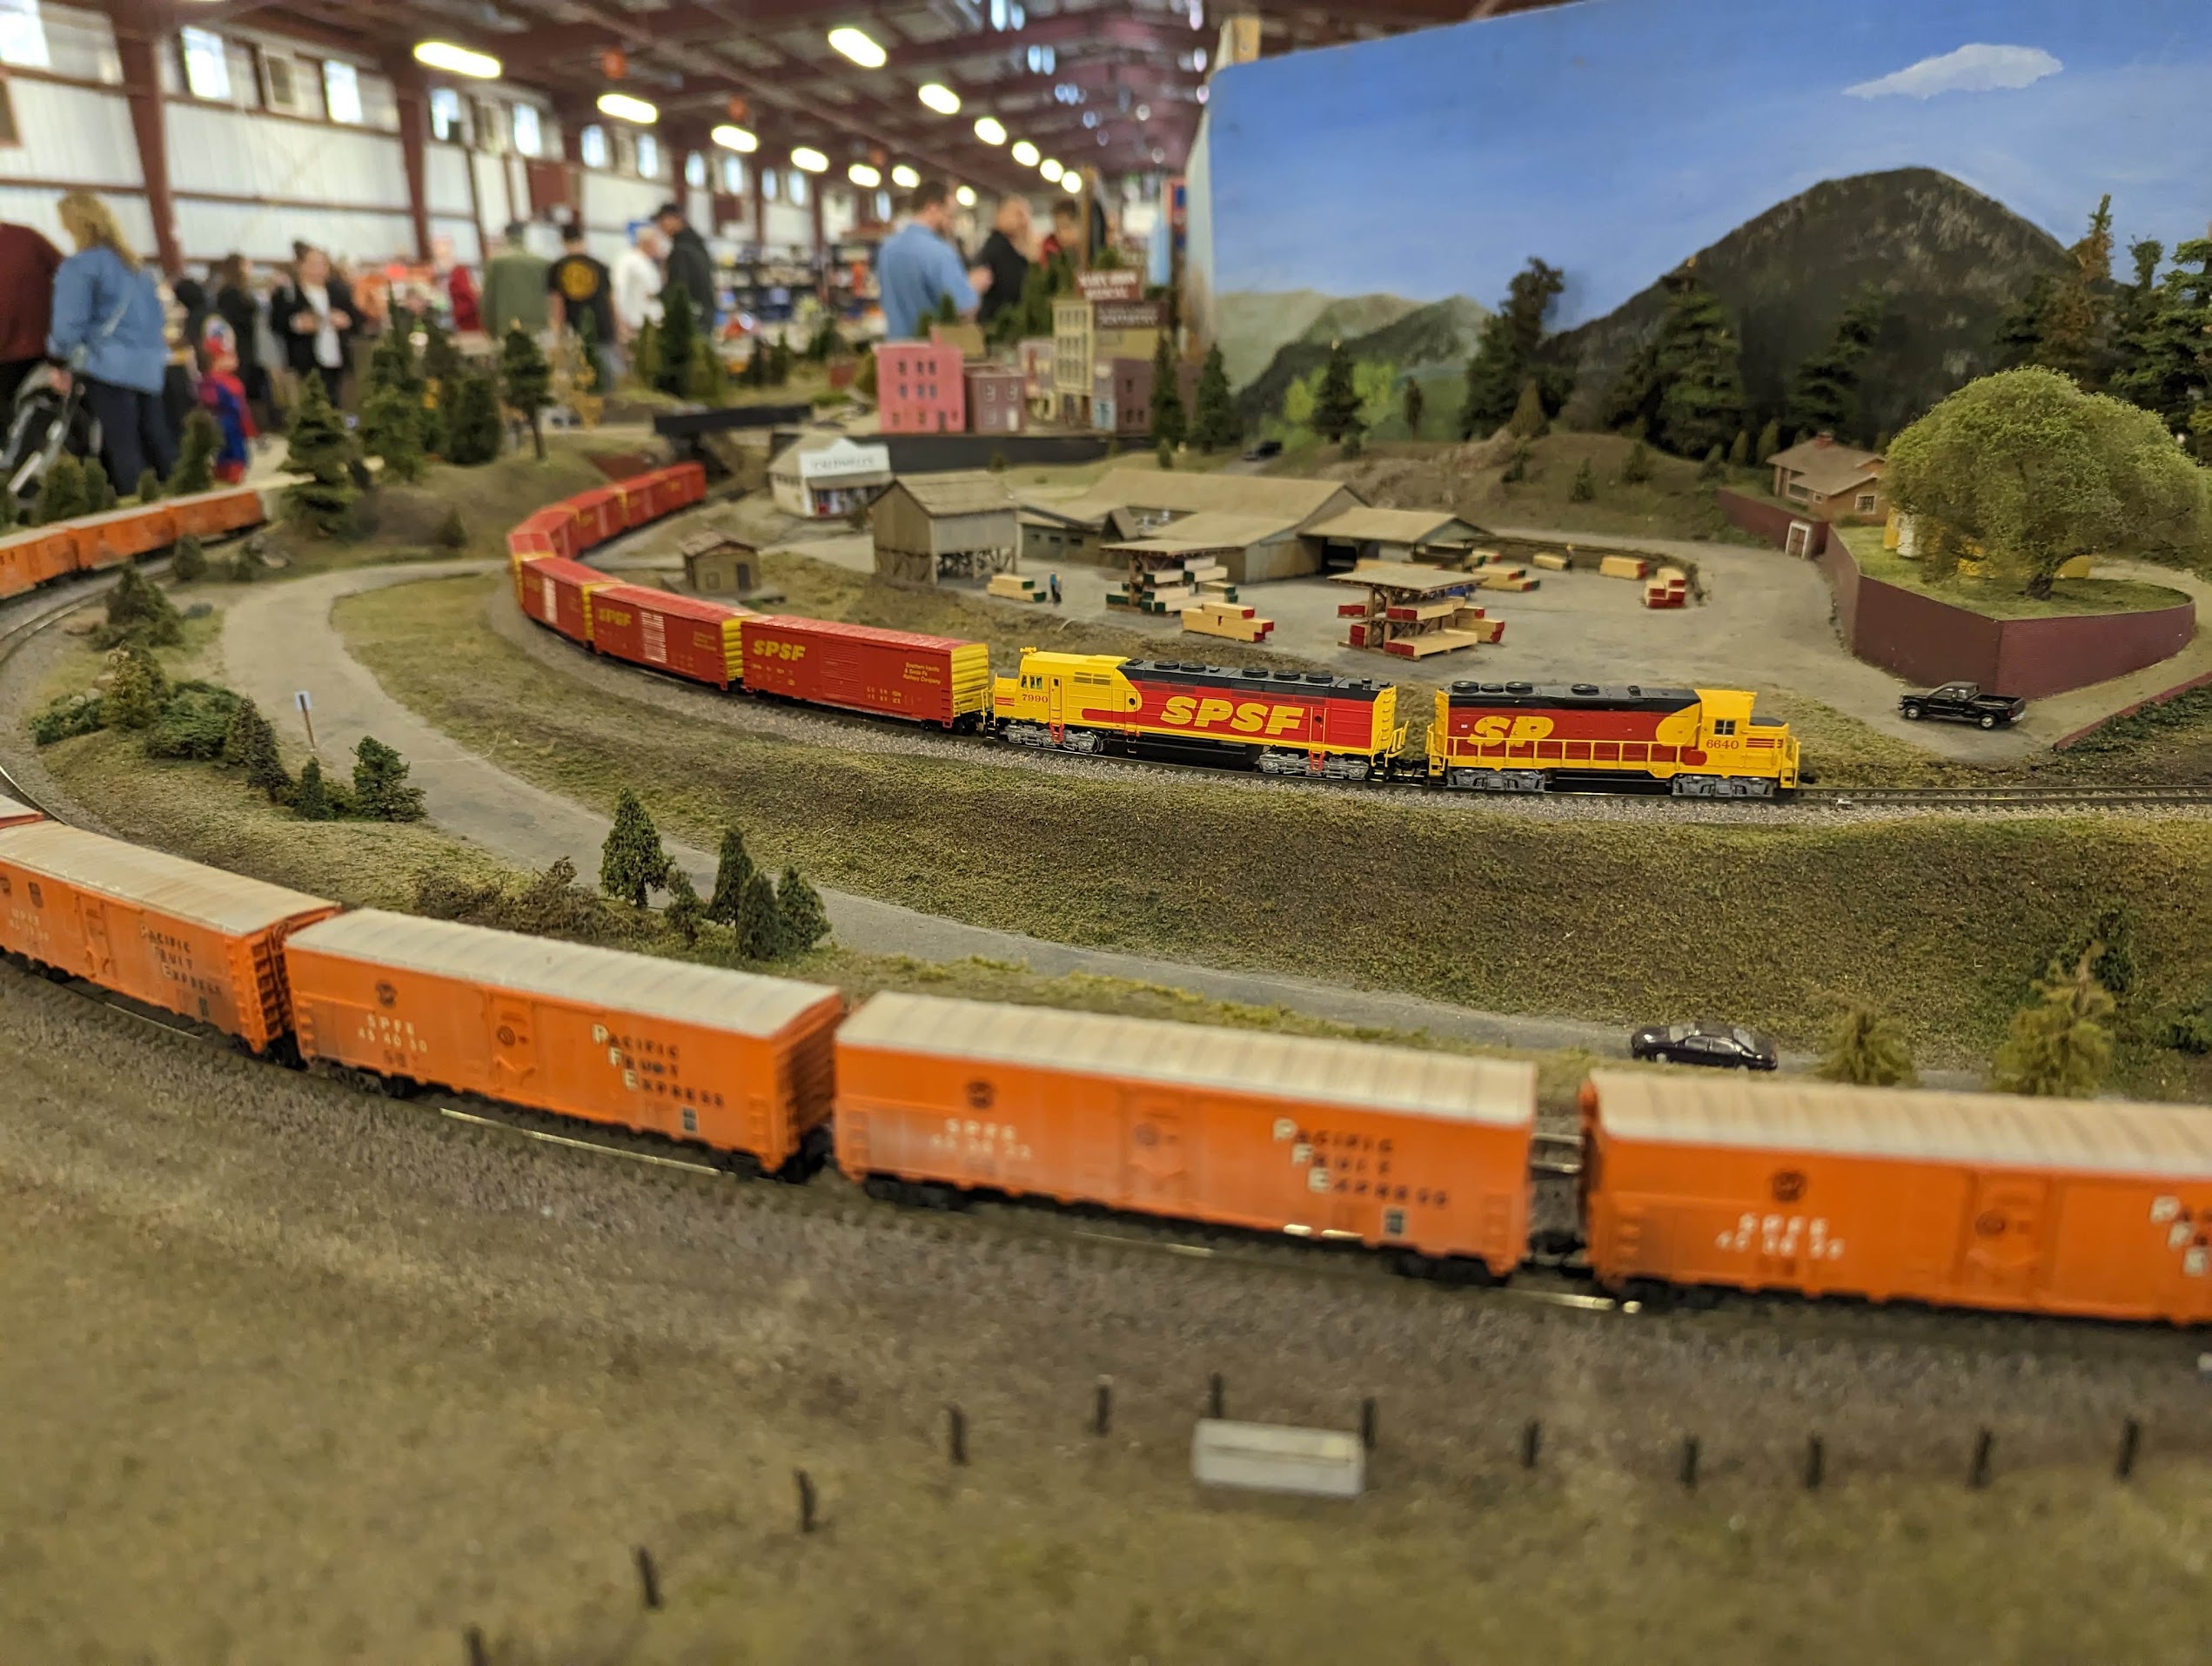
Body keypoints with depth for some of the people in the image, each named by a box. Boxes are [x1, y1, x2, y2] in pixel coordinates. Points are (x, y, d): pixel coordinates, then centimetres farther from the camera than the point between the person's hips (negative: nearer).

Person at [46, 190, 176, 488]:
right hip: (149, 365, 7)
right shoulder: (135, 264, 16)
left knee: (121, 447, -6)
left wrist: (60, 357, 5)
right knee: (155, 441, 9)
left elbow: (69, 323, -10)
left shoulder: (78, 266, -7)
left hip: (108, 366, -7)